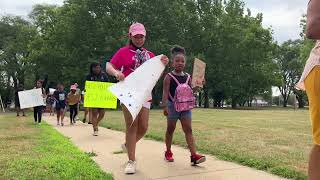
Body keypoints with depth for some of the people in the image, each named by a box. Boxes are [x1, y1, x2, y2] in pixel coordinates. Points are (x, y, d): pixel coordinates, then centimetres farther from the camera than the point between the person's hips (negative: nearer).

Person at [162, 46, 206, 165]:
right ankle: (168, 152, 28)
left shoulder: (188, 77, 7)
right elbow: (165, 93, -13)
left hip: (185, 106, 3)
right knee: (170, 129, 12)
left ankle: (194, 155, -9)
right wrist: (165, 106, -23)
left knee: (188, 130, -4)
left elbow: (190, 91, 13)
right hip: (173, 106, -3)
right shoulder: (169, 77, -7)